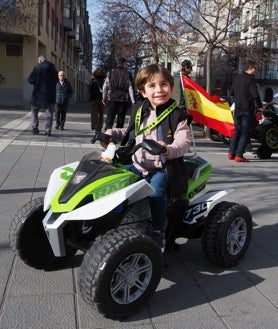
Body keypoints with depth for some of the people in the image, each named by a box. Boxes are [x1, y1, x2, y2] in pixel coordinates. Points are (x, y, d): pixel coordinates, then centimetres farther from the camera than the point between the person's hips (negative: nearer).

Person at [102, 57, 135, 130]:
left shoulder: (110, 73, 3)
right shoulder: (126, 74, -3)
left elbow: (105, 86, 1)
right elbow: (130, 88, -7)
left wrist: (104, 97, 10)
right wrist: (133, 101, -6)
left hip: (112, 99, 1)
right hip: (123, 99, -1)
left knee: (109, 119, 0)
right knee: (120, 120, 8)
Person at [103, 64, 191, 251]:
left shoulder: (177, 116, -4)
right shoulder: (139, 113, 13)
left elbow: (184, 142, -16)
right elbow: (129, 133, 29)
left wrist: (169, 149, -36)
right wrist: (113, 133, 13)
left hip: (163, 168, -6)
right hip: (137, 165, 6)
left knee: (156, 191, -30)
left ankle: (158, 233, -15)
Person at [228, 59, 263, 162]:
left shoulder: (237, 78, 9)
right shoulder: (250, 79, -13)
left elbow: (231, 93, 16)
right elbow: (255, 95, -17)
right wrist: (260, 106, -3)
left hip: (237, 109, 7)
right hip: (247, 110, -7)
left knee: (237, 132, 15)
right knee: (245, 133, -2)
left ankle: (231, 153, 15)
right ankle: (239, 156, -4)